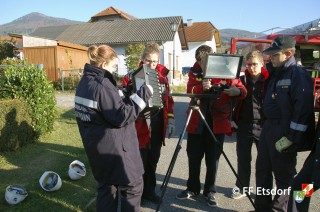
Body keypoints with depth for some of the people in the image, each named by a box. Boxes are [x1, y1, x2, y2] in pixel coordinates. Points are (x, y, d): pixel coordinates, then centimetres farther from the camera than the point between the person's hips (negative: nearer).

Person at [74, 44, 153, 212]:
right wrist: (143, 94, -18)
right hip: (113, 147, -9)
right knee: (132, 185, 8)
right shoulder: (102, 85, -22)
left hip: (97, 146, 9)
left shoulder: (84, 82, 8)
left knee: (106, 185, 21)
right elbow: (122, 116, -22)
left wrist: (123, 98, 10)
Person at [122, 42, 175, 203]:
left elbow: (168, 99, 11)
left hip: (158, 125, 5)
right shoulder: (133, 76, -6)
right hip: (140, 125, -4)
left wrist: (170, 120, 8)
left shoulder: (163, 75, 7)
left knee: (153, 160, 16)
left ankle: (149, 191, 33)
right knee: (140, 161, 5)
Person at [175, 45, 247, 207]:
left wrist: (237, 91, -31)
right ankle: (193, 188, 31)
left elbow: (243, 90, -7)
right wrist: (202, 87, -36)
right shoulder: (194, 72, 3)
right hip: (197, 121, 2)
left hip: (217, 122, -2)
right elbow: (190, 90, -15)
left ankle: (210, 191, 26)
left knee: (213, 159, 8)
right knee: (193, 157, 11)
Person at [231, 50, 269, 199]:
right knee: (243, 159, 11)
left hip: (263, 127, -2)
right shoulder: (241, 80, 4)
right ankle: (242, 188, 27)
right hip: (243, 126, 2)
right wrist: (232, 119, -4)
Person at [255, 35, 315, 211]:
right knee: (262, 170, 15)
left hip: (285, 134, -9)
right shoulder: (274, 73, 13)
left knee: (284, 175, 6)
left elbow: (303, 109, -19)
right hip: (268, 129, 9)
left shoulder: (298, 74, -13)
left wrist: (290, 137, -21)